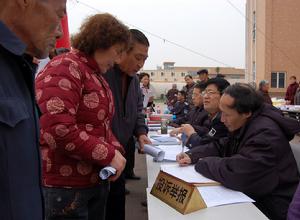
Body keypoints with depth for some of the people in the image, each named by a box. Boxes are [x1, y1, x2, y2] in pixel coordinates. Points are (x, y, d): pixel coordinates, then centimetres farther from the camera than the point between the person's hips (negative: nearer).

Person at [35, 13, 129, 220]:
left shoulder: (98, 77, 15)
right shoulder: (64, 69, -17)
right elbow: (58, 129, -28)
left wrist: (116, 149, 1)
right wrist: (108, 155, -19)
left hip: (97, 179, 9)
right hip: (65, 185, -9)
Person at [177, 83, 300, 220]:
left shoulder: (266, 133, -27)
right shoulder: (243, 125, 2)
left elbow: (234, 173, -34)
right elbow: (220, 147, 13)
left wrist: (203, 163, -17)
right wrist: (192, 156, -3)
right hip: (251, 195, 8)